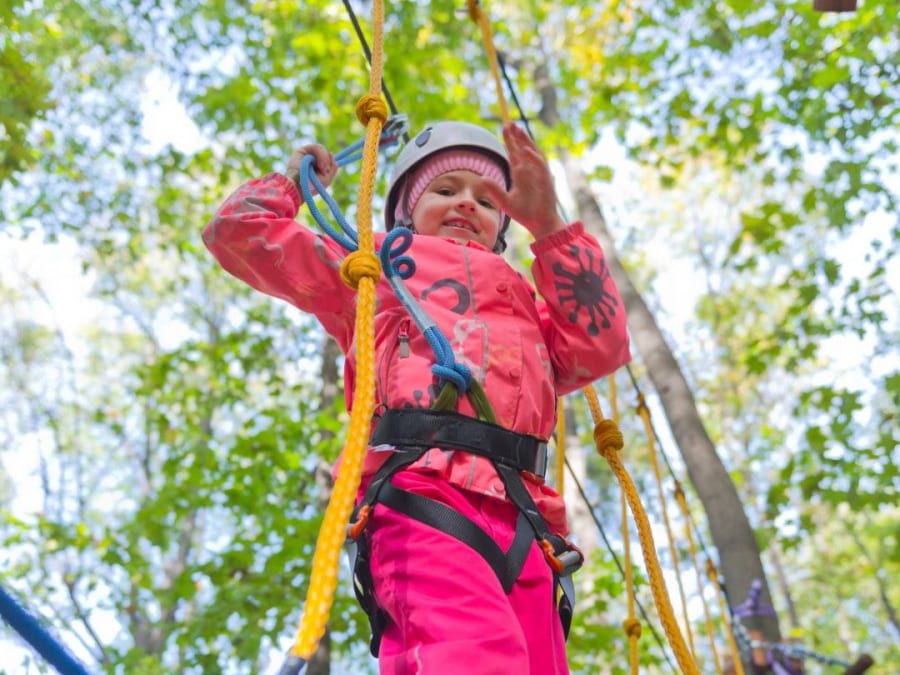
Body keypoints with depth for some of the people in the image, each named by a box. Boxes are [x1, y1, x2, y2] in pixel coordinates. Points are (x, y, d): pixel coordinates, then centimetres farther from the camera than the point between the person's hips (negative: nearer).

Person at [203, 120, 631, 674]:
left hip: (520, 519, 5)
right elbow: (240, 231, 28)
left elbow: (599, 347, 18)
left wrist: (548, 223, 17)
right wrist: (294, 179, 43)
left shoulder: (522, 303, 39)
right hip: (423, 490, -5)